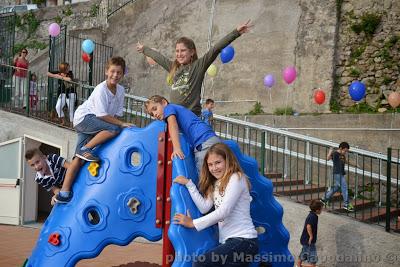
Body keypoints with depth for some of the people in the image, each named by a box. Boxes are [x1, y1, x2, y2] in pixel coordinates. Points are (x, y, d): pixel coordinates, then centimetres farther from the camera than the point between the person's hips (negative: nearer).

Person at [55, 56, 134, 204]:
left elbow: (117, 112, 8)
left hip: (92, 124, 7)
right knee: (114, 129, -27)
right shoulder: (101, 89, -18)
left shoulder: (121, 90, 4)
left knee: (79, 158, -1)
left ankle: (64, 192, -5)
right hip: (83, 118, -7)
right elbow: (102, 115, -22)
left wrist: (117, 123, -11)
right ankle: (85, 149, -16)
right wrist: (121, 124, -22)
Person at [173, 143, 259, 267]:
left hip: (243, 240, -9)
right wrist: (189, 184, 1)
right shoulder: (215, 184, 20)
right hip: (227, 241, 9)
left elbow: (224, 211, -15)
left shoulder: (236, 178, -6)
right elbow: (204, 208, 4)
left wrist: (193, 223, -12)